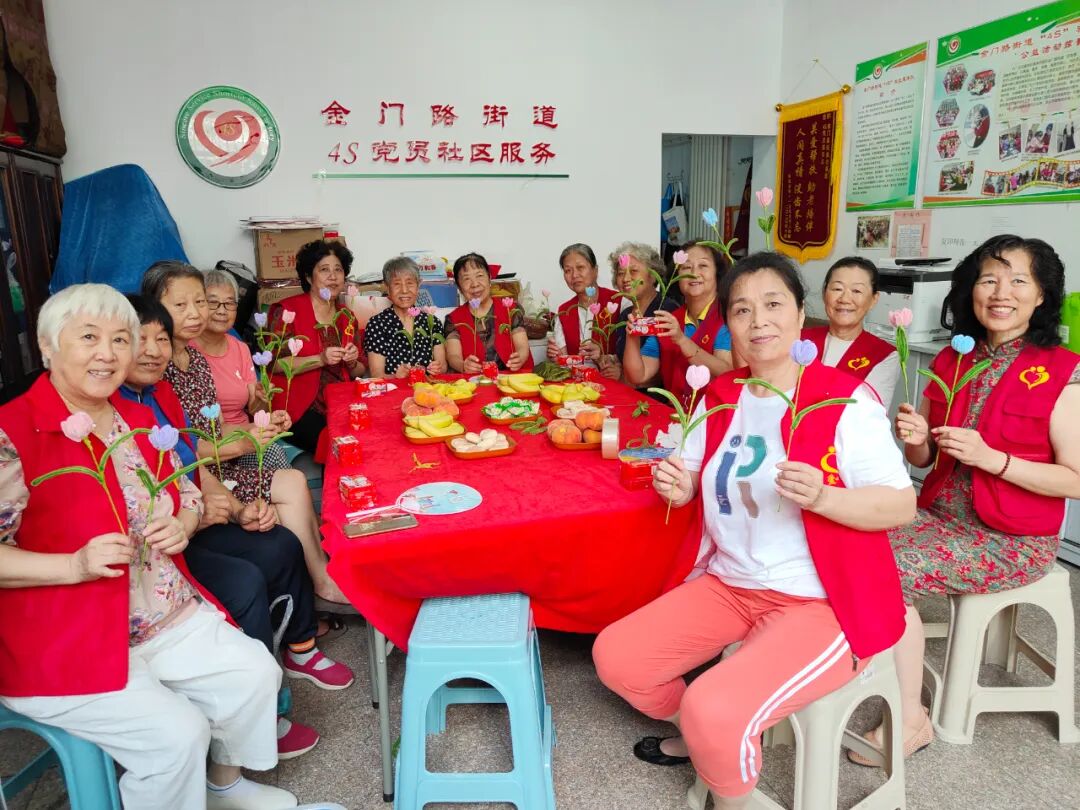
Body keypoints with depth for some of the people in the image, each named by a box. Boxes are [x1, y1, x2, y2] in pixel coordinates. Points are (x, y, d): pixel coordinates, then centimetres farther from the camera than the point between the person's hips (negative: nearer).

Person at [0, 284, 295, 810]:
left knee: (256, 673, -1)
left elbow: (188, 496, 16)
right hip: (62, 643, -6)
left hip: (167, 617, 7)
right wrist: (75, 564, -27)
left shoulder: (138, 421, 6)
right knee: (178, 733, -17)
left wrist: (181, 526, -6)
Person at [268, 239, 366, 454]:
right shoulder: (288, 311, 0)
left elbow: (359, 372, 18)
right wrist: (320, 359, -18)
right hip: (298, 407, -4)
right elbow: (276, 363, -8)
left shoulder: (347, 317, 15)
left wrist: (352, 362, -4)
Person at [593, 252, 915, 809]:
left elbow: (902, 505, -15)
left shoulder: (845, 400, -14)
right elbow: (692, 482, 12)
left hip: (821, 601, -6)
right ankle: (701, 737, 31)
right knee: (614, 657, 2)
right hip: (728, 584, 7)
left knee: (716, 711, -26)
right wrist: (678, 486, -12)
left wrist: (822, 496, -33)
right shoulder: (717, 398, 4)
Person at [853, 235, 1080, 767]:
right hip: (940, 515, 5)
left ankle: (910, 721, -5)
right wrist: (914, 438, -10)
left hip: (1013, 540, -5)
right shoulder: (950, 363, 6)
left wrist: (991, 458, -22)